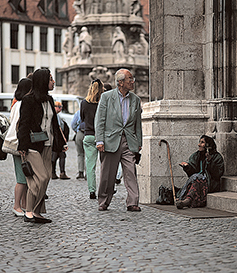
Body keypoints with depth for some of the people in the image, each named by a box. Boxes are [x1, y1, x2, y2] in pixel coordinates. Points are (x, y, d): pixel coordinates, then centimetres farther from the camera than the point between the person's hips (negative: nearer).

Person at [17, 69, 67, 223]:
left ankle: (37, 212, 10)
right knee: (41, 177, -14)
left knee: (45, 177, 4)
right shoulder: (29, 100, -8)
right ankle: (29, 212, -7)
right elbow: (24, 123, -11)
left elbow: (54, 123, 23)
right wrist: (22, 146, -17)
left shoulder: (49, 100, 16)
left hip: (47, 146, 8)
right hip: (33, 145, -8)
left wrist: (61, 143, 22)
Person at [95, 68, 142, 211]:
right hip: (111, 140, -2)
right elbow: (100, 120, -1)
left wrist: (139, 143, 12)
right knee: (107, 174, 4)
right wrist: (100, 140, -8)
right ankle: (104, 202, 17)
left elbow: (138, 123, 16)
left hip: (129, 141, 2)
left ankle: (133, 203, -5)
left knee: (131, 173, -6)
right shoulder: (107, 96, 1)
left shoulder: (135, 99, 11)